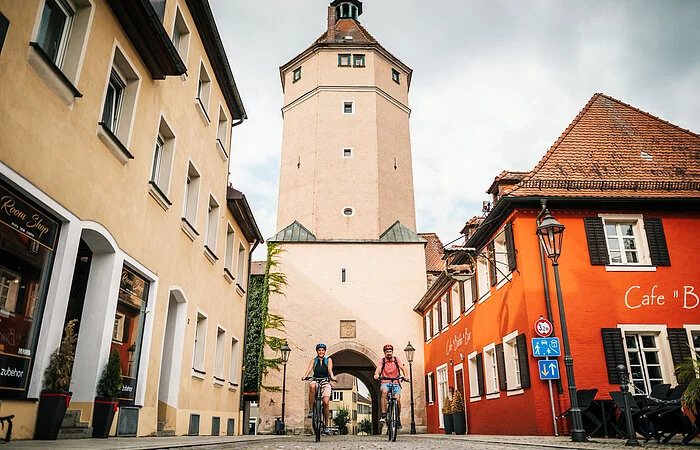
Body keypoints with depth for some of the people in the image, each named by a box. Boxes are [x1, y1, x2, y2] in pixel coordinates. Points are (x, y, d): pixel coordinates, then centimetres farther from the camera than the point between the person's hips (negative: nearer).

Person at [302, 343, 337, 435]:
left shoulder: (328, 360, 9)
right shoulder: (313, 360, 10)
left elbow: (330, 369, -9)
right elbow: (309, 369, -7)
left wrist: (332, 377, -30)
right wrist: (305, 376, -29)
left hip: (326, 383, 0)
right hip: (316, 382, 0)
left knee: (326, 402, -20)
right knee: (312, 386, -37)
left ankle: (326, 425, -5)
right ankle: (311, 410, -28)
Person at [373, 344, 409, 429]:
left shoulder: (397, 360, 3)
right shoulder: (382, 361, 1)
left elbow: (402, 367, -12)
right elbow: (378, 368, -17)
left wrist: (405, 376, -33)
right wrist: (376, 374, -41)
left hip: (396, 383, 1)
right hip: (385, 383, -1)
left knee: (397, 399, -21)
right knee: (384, 391, -34)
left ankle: (398, 419, 4)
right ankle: (383, 415, -33)